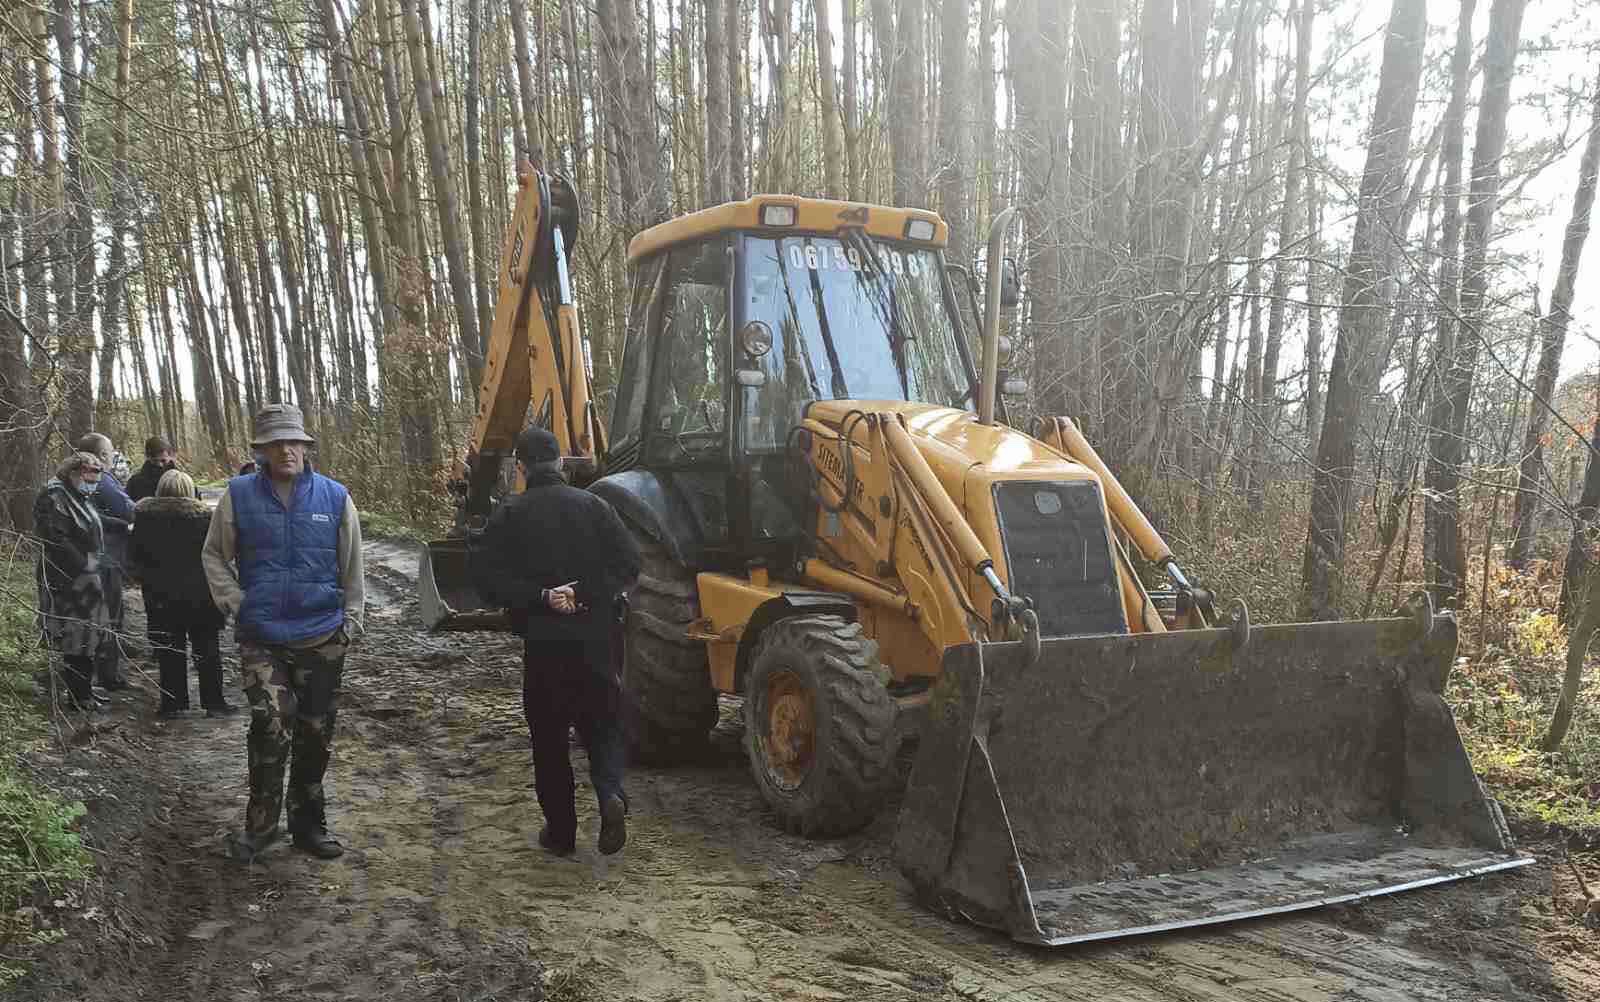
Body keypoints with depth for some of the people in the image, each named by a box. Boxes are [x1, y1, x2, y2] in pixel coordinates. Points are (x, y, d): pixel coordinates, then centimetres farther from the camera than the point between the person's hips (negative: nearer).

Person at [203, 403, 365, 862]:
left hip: (323, 639, 2)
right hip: (261, 639, -1)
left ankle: (309, 823, 26)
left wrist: (351, 620, 5)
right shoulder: (239, 495, -1)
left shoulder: (335, 497, 0)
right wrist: (235, 602, -2)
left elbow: (352, 567, 7)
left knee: (315, 735, 10)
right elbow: (214, 556, 9)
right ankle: (260, 824, 1)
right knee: (271, 727, -17)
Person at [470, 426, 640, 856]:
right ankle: (611, 794, -11)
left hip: (543, 643, -1)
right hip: (594, 641, 1)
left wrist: (540, 598, -15)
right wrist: (586, 593, -7)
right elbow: (627, 562, -5)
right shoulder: (592, 505, 2)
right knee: (601, 724, 15)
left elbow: (486, 574, -11)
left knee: (549, 737, 12)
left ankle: (561, 830, 17)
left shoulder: (509, 514, -2)